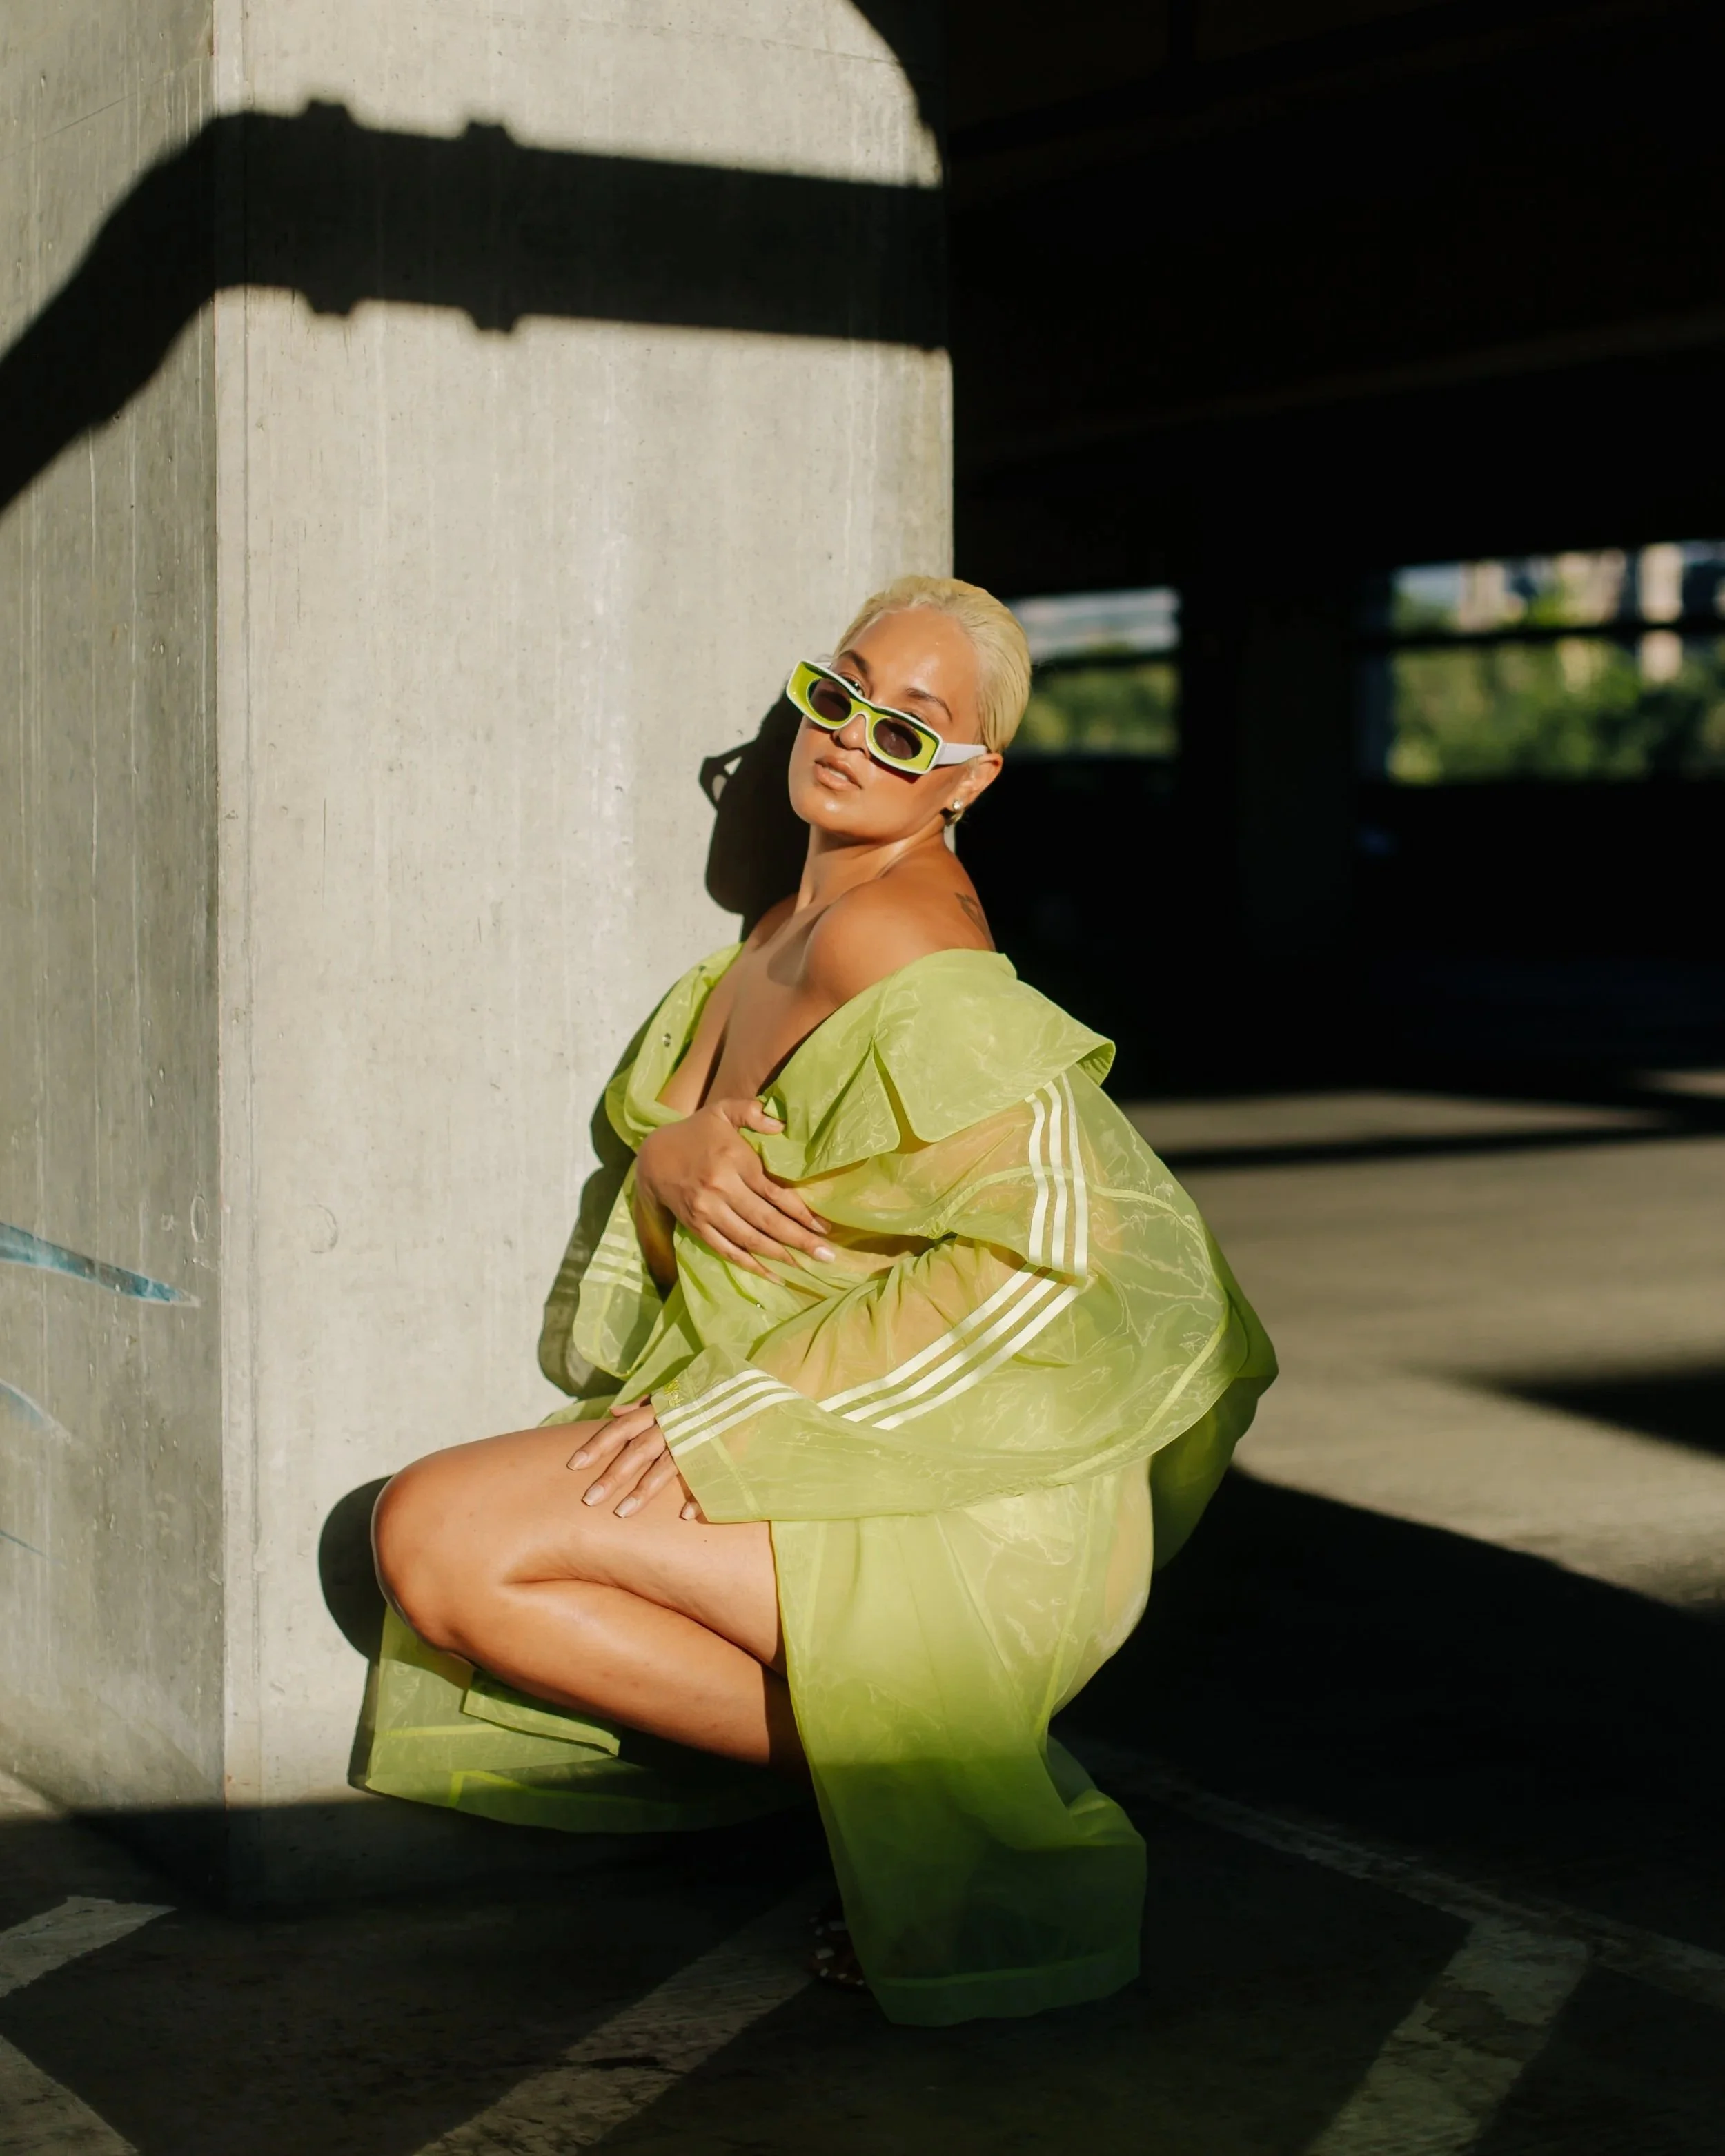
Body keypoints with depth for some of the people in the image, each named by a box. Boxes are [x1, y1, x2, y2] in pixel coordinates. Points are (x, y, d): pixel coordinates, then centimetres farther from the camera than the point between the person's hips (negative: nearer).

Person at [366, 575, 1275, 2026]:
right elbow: (656, 1110, 18)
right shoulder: (795, 918, 13)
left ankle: (898, 1770, -11)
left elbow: (1057, 1251, -23)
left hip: (951, 1507, -10)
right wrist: (670, 1150, -10)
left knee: (436, 1532, -18)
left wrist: (728, 1417, -21)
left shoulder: (898, 936, -16)